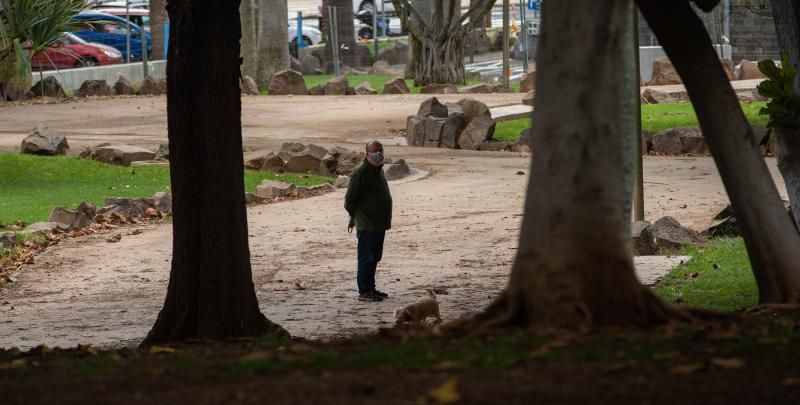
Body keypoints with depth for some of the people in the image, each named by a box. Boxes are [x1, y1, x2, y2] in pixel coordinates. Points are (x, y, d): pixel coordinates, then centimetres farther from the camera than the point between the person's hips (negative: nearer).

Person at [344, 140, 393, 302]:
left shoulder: (379, 170, 13)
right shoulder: (360, 173, -16)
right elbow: (350, 198, -15)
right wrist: (354, 216, -5)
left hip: (379, 224, 9)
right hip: (366, 225, -9)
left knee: (374, 258, 15)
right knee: (366, 258, -5)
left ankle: (371, 289, 24)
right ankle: (364, 292, -2)